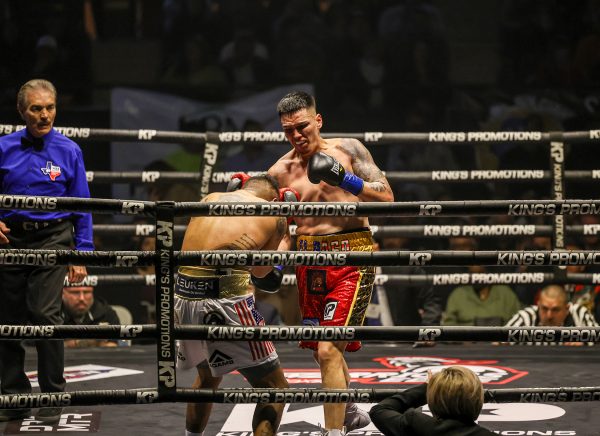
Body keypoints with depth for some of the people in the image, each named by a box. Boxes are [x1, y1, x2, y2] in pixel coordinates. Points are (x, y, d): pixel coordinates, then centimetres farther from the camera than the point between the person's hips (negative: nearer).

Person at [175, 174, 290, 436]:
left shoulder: (210, 200, 17)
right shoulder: (273, 215, 7)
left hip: (182, 296, 6)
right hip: (226, 297, -6)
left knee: (208, 375, 31)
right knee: (273, 388, 4)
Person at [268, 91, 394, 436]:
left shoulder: (348, 149, 1)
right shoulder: (281, 171, 8)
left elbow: (387, 197, -2)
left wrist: (346, 180, -15)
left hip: (351, 257, -5)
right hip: (309, 262, 5)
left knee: (328, 351, -17)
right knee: (324, 352, 18)